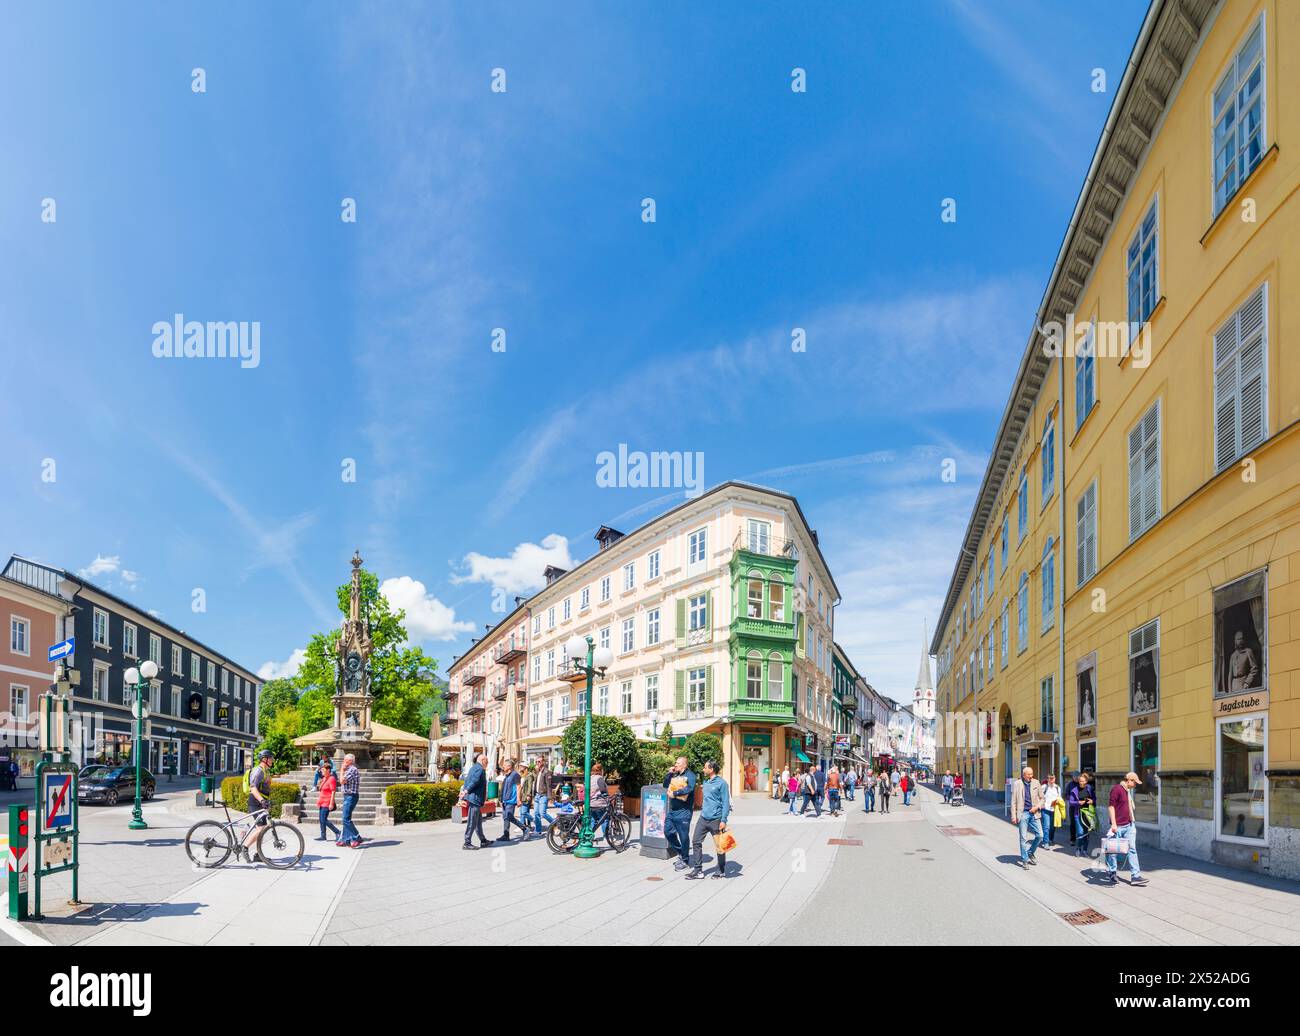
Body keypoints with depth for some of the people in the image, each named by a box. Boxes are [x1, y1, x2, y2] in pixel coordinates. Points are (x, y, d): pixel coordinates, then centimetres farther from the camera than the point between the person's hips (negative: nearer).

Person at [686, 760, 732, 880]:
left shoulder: (721, 783, -10)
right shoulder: (706, 782, 13)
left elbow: (726, 803, -12)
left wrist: (723, 820, -17)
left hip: (715, 819, -7)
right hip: (703, 818, 7)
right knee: (696, 842, 1)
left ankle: (721, 871, 19)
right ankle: (698, 870, 7)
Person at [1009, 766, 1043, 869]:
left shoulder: (1036, 783, 4)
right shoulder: (1017, 785, -3)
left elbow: (1041, 798, 12)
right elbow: (1013, 802, 0)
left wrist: (1037, 807, -7)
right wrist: (1013, 816, -5)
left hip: (1034, 813, 3)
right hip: (1023, 814, -3)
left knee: (1040, 835, 1)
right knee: (1023, 838, 0)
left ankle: (1030, 853, 25)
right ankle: (1024, 860, 11)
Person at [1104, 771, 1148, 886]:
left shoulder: (1128, 791, 13)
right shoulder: (1117, 789, -14)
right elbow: (1111, 806, -17)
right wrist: (1113, 824, -20)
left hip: (1129, 826, 8)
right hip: (1118, 826, -8)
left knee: (1132, 850, 3)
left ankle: (1135, 876, 2)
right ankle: (1111, 872, 19)